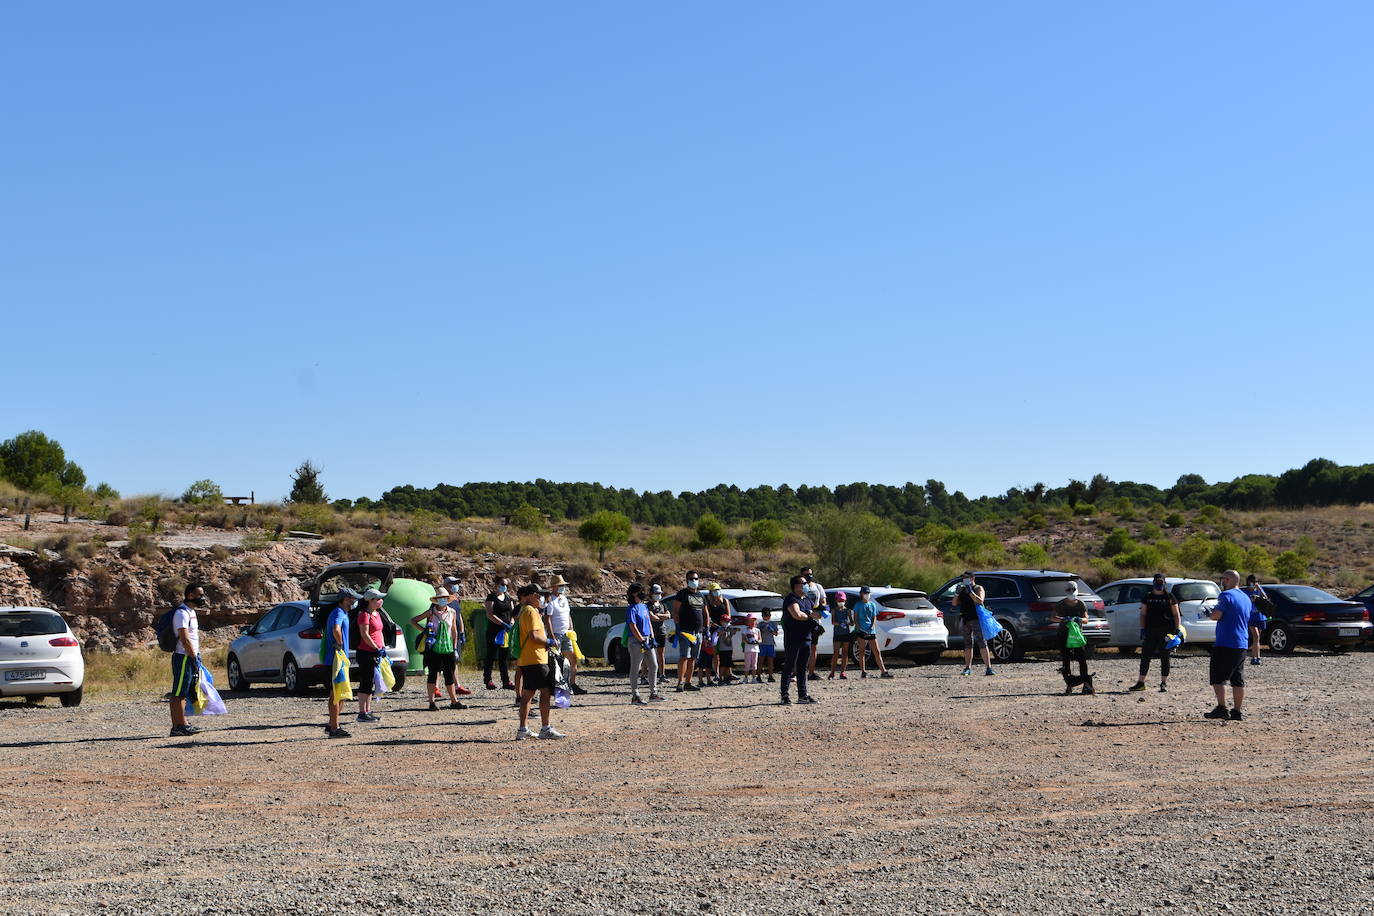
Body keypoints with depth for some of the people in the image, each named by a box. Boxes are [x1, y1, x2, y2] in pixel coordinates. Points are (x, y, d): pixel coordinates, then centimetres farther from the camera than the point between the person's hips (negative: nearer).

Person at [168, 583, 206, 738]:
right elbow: (184, 639, -20)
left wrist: (197, 657, 18)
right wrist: (195, 658, -19)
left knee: (184, 693, 13)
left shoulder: (191, 612, 17)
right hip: (183, 657, -10)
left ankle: (182, 725, 17)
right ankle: (177, 727, -8)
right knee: (178, 694, -7)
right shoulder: (182, 613, -15)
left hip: (191, 657, 10)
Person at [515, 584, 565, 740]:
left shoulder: (523, 611, 18)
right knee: (546, 691, -6)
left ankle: (523, 729, 10)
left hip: (525, 660, 10)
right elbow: (533, 636, -21)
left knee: (527, 693, 10)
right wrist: (550, 642, -9)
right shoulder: (531, 612, -13)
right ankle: (545, 729, -7)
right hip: (535, 659, -10)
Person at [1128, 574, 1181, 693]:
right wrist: (1142, 629, 1)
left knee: (1165, 658, 2)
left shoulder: (1170, 597, 5)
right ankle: (1140, 682, 7)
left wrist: (1178, 629, -5)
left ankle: (1164, 683, 9)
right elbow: (1143, 614, 11)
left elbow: (1176, 615, 6)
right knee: (1145, 657, 2)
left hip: (1166, 632, -2)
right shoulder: (1147, 597, 11)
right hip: (1150, 631, 2)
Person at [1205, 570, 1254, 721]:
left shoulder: (1226, 595, -10)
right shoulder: (1246, 598, 16)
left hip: (1225, 644, -8)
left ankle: (1221, 708, -14)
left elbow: (1216, 616, -19)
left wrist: (1211, 613, 2)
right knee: (1238, 680, 9)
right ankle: (1237, 711, 9)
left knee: (1218, 677, -5)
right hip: (1242, 645, 8)